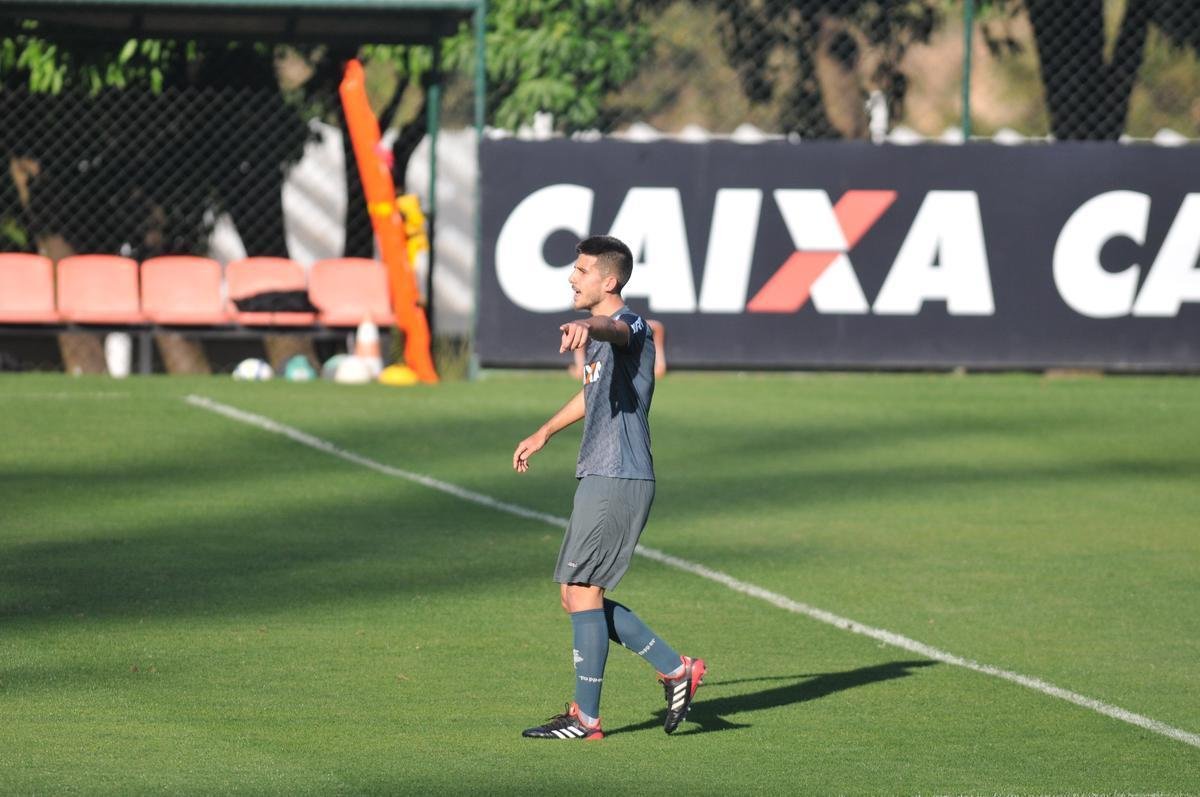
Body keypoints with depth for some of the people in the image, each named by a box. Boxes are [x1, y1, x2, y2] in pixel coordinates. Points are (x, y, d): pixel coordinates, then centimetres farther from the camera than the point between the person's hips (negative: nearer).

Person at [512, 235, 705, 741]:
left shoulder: (630, 327, -12)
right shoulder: (600, 337, 19)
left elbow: (615, 328, -40)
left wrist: (586, 327, -63)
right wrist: (543, 434, 49)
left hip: (618, 480, -10)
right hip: (599, 477, 10)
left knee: (582, 591, -8)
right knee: (578, 596, 10)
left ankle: (586, 718, -2)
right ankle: (675, 669, 14)